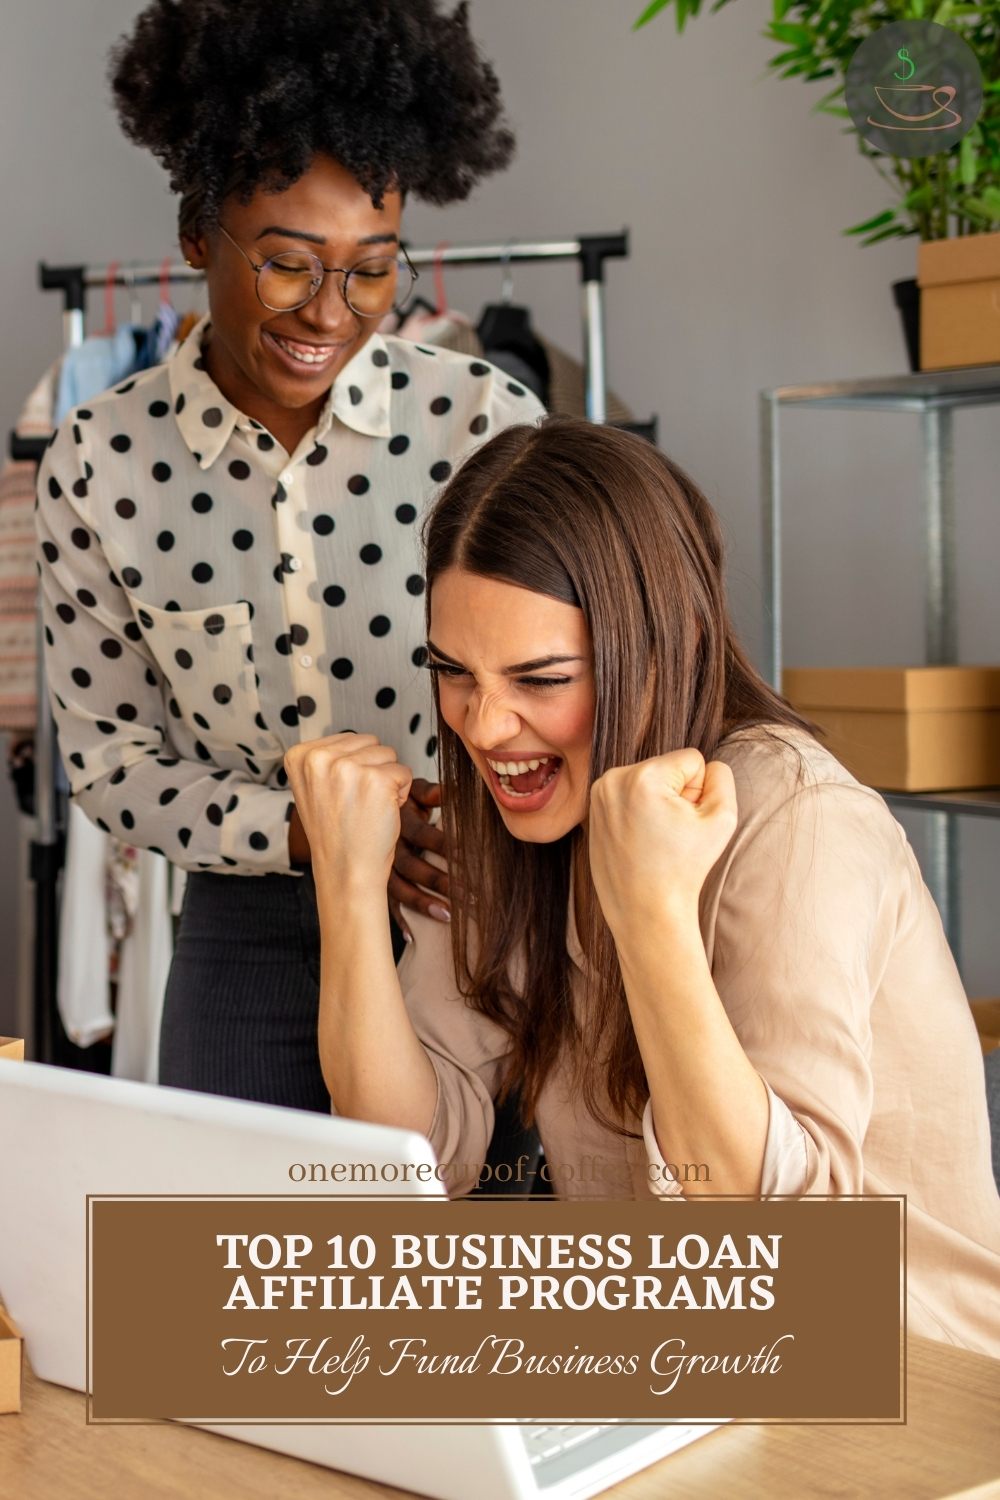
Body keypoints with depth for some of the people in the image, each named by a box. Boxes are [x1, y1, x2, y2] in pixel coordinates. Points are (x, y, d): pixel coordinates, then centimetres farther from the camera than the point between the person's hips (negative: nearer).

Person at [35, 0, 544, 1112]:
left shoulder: (483, 420, -9)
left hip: (480, 929, 0)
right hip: (251, 942, 1)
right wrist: (312, 828, -17)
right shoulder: (98, 465, -6)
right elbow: (107, 761, -1)